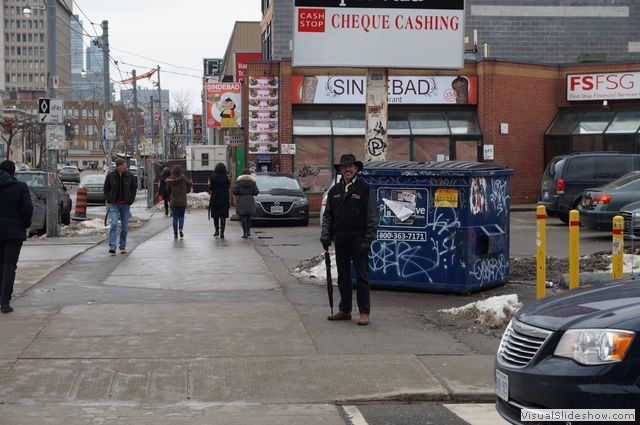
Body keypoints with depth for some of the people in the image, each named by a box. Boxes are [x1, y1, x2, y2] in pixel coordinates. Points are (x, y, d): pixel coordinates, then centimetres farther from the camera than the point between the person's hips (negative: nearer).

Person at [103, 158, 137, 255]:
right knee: (114, 224, -15)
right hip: (114, 204, -2)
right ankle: (112, 246, -19)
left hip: (125, 204, 2)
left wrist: (131, 200, 0)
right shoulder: (110, 176, -1)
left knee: (125, 226, 7)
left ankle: (122, 246, 19)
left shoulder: (130, 176, 1)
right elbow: (105, 189, 8)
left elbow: (134, 188, 10)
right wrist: (109, 200, -1)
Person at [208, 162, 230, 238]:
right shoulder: (226, 177, -4)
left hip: (215, 198, -1)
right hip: (224, 199, 1)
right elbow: (228, 188, -1)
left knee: (215, 216, 13)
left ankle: (217, 230, 18)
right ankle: (222, 232, -7)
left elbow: (211, 190, -8)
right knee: (223, 216, 1)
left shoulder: (213, 177, -8)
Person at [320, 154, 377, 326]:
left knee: (361, 276, -2)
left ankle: (364, 313, 2)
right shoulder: (335, 191, 11)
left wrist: (368, 240, -12)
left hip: (358, 239, -5)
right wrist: (325, 235, 3)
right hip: (340, 240, 5)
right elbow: (327, 215, 15)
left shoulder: (364, 189, -5)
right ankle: (345, 310, 21)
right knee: (343, 276, 12)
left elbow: (372, 217, -6)